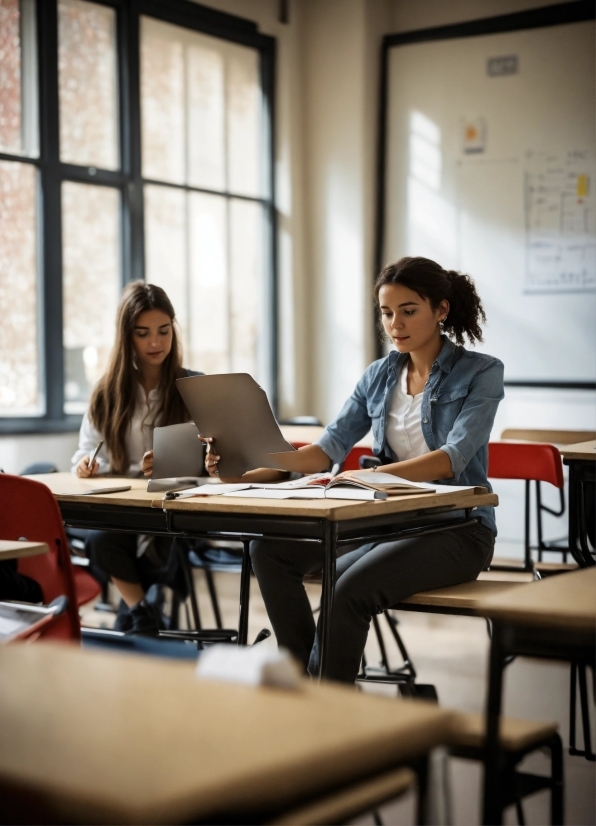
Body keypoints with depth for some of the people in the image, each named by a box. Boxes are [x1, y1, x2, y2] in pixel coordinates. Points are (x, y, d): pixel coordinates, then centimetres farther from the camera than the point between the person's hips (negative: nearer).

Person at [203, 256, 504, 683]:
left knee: (348, 590, -32)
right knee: (270, 547, -10)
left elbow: (452, 458, -21)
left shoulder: (480, 373, -7)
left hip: (458, 528, -6)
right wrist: (255, 466, -13)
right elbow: (330, 447, 3)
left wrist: (371, 476, -36)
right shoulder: (380, 375, 10)